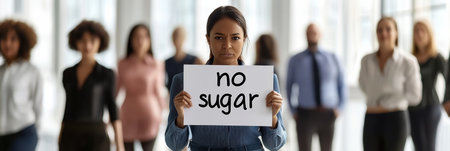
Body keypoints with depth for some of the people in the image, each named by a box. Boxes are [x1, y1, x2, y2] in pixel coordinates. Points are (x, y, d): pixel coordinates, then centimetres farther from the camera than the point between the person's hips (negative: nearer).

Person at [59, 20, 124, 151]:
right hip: (70, 140, 4)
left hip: (96, 139, -4)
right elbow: (68, 109, 15)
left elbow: (113, 111, -1)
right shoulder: (68, 74, 10)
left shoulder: (107, 74, -1)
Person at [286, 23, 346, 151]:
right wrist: (293, 111, 4)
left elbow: (342, 83, 12)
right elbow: (289, 86, 10)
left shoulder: (332, 58, 5)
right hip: (305, 115, -2)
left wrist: (339, 108, 3)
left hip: (328, 115, 2)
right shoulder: (295, 60, 2)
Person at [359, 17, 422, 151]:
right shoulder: (366, 61, 3)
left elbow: (414, 96, -5)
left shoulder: (408, 62, -9)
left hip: (396, 121, -4)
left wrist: (385, 104, -2)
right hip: (371, 122, 4)